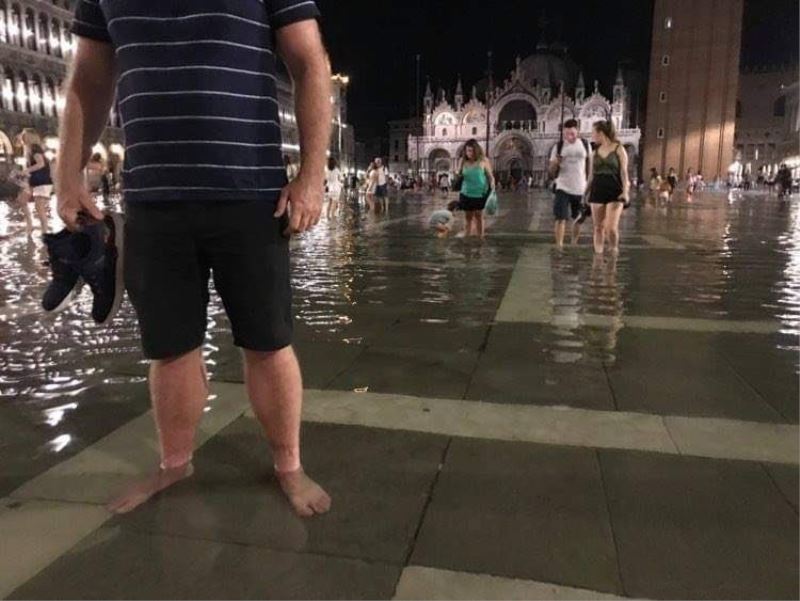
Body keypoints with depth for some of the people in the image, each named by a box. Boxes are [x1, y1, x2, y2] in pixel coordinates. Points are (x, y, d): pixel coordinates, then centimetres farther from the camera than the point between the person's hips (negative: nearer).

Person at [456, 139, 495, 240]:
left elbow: (490, 176, -3)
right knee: (468, 217, 8)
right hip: (466, 194, 3)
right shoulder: (463, 161, 0)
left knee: (478, 216, 1)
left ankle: (480, 238, 8)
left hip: (480, 194, -3)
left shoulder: (483, 161, -7)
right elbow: (459, 175, 14)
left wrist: (492, 188, -16)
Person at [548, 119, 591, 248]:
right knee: (561, 218, -13)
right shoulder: (558, 147, -3)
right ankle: (559, 246, -12)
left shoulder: (585, 144, 1)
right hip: (563, 188, -2)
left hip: (580, 188, 2)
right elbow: (552, 173, -3)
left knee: (578, 219, 13)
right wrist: (556, 163, -24)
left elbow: (589, 164, 12)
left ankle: (574, 243, 31)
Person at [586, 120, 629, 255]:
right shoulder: (596, 151, 13)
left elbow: (624, 171, -3)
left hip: (614, 192, -4)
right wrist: (587, 191, 14)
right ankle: (598, 256, 9)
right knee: (598, 227, 3)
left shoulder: (618, 149, 1)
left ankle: (614, 250, 10)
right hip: (597, 190, 4)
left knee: (611, 227, -12)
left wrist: (625, 191, -12)